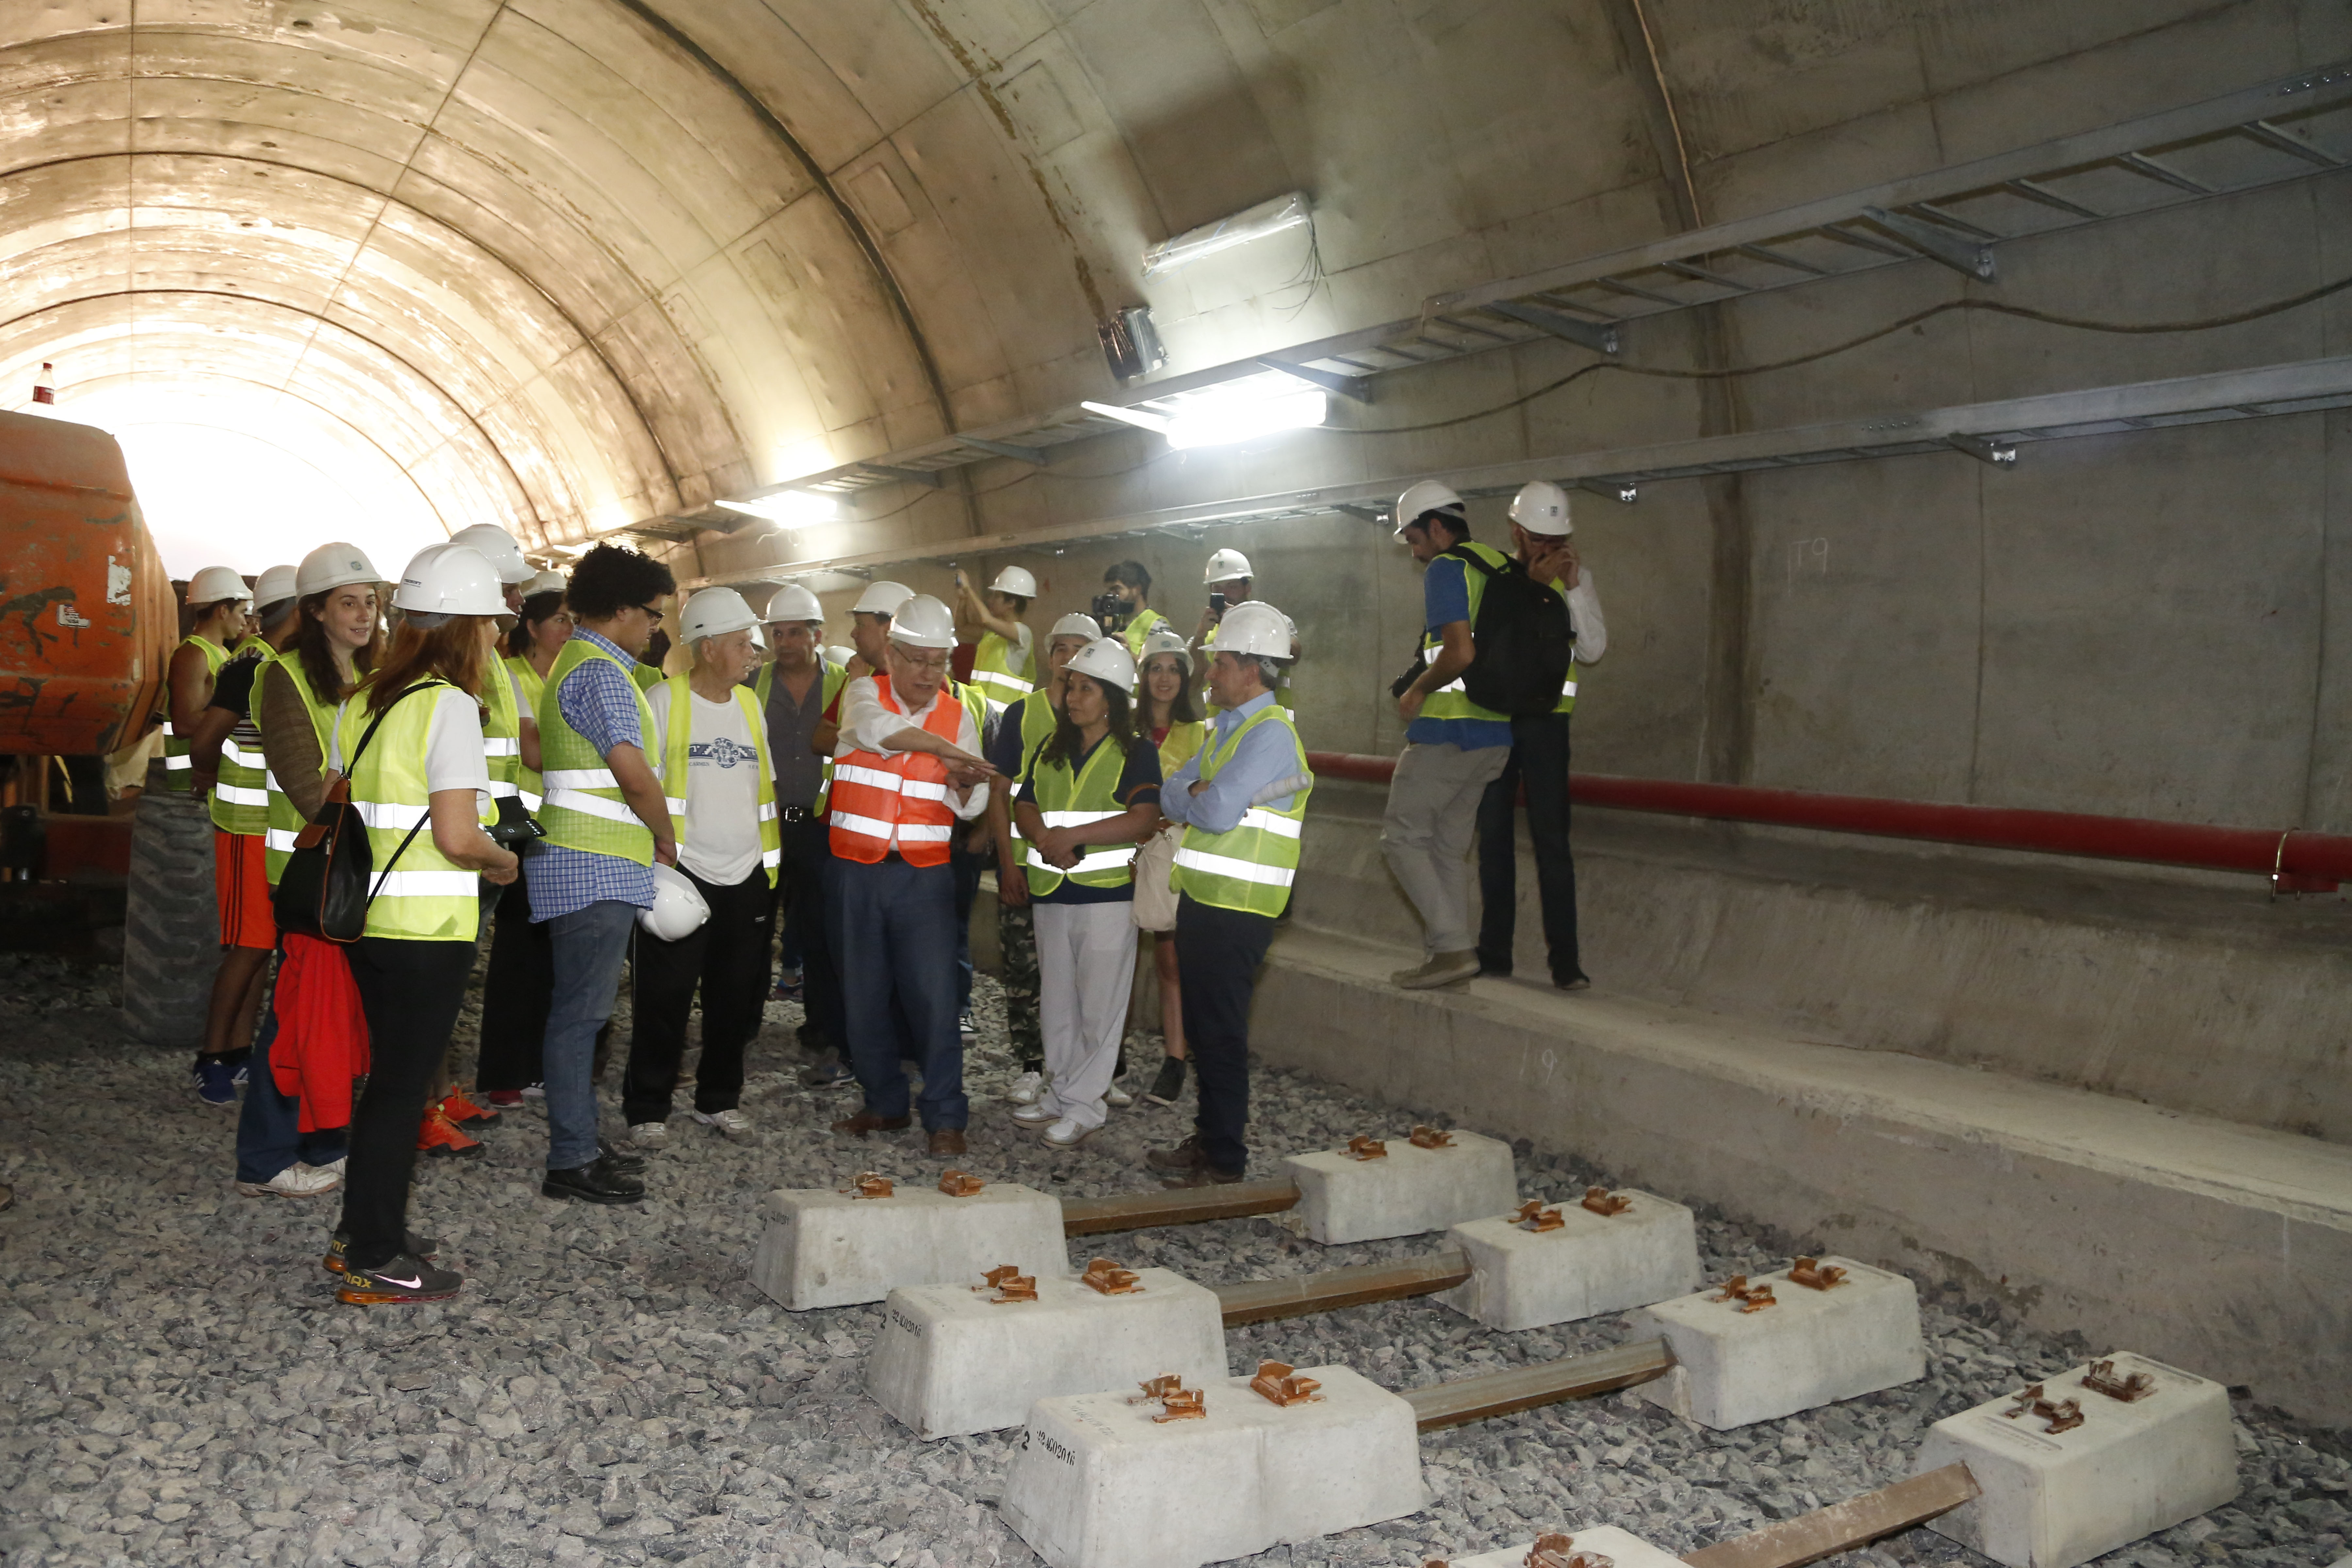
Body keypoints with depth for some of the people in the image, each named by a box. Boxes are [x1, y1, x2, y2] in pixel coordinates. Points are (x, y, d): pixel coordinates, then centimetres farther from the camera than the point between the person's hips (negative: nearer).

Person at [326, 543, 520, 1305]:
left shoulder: (362, 703, 9)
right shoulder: (450, 705, -15)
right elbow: (458, 837, -20)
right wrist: (504, 861, -2)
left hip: (366, 919, 8)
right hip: (428, 929, -8)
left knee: (387, 1077, 20)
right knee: (404, 1087, 3)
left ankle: (363, 1233, 31)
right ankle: (376, 1260, 13)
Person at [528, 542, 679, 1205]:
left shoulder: (574, 664, 19)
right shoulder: (601, 672, -14)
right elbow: (636, 775, -22)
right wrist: (666, 837, -4)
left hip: (593, 866, 11)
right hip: (598, 869, -11)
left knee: (581, 1008, 14)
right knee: (582, 1010, -6)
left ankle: (578, 1144, 21)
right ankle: (572, 1162, -1)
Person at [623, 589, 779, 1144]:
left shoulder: (751, 703, 12)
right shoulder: (665, 700, -5)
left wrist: (772, 868, 13)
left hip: (747, 877, 5)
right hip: (683, 873, -5)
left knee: (737, 999, 10)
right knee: (665, 999, 0)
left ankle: (720, 1099, 25)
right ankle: (647, 1109, 13)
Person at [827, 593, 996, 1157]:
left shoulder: (958, 716, 4)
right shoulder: (864, 692, 1)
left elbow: (969, 808, 1)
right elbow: (877, 729, -24)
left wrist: (965, 783, -21)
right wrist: (946, 749, -29)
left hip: (924, 876, -1)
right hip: (858, 871, 1)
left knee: (933, 995, -6)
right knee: (864, 994, 8)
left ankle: (945, 1116, 3)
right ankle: (884, 1103, 23)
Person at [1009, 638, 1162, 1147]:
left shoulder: (1137, 752, -5)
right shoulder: (1051, 751, 15)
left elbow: (1144, 820, -17)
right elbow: (1025, 806, 11)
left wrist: (1073, 835, -19)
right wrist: (1044, 837, -12)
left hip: (1108, 894, -6)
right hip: (1050, 890, 6)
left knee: (1099, 1004, -1)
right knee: (1056, 1001, 13)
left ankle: (1084, 1105, 6)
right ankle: (1061, 1092, 25)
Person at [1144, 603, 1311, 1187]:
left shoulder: (1270, 734, -15)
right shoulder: (1229, 726, 16)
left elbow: (1218, 813, -24)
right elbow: (1171, 795, 12)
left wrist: (1192, 798, -4)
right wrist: (1197, 794, -8)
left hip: (1235, 908, -9)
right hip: (1203, 898, 9)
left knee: (1220, 1033, -2)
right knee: (1203, 1027, 16)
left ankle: (1225, 1158, 7)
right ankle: (1209, 1136, 28)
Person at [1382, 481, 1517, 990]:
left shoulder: (1446, 569, -11)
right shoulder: (1500, 568, 15)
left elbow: (1460, 652, -24)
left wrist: (1418, 691, -9)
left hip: (1447, 730, -8)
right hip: (1496, 733, 9)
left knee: (1403, 837, 0)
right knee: (1451, 847, 14)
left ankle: (1453, 947, -8)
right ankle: (1447, 956, 16)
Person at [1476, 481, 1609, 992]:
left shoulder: (1576, 577, 4)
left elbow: (1593, 650, -5)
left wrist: (1572, 587, -13)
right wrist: (1531, 584, -18)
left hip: (1546, 719, -1)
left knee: (1552, 840, -6)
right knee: (1493, 838, 8)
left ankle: (1565, 962, -4)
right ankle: (1494, 953, 17)